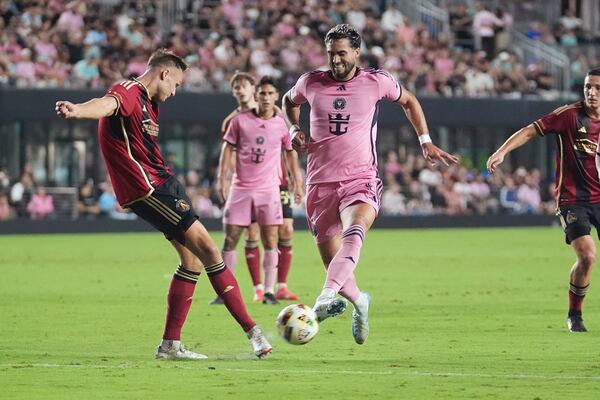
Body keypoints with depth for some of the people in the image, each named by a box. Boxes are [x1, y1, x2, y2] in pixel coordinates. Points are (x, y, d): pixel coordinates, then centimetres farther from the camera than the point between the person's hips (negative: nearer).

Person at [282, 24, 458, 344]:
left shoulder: (376, 82, 1)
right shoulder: (311, 83, 4)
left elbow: (408, 101, 22)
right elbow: (289, 101, 28)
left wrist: (426, 142, 17)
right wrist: (294, 130, 9)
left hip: (360, 181, -2)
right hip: (320, 183, 2)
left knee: (354, 232, -35)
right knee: (333, 263, 1)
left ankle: (327, 297, -53)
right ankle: (359, 301, 33)